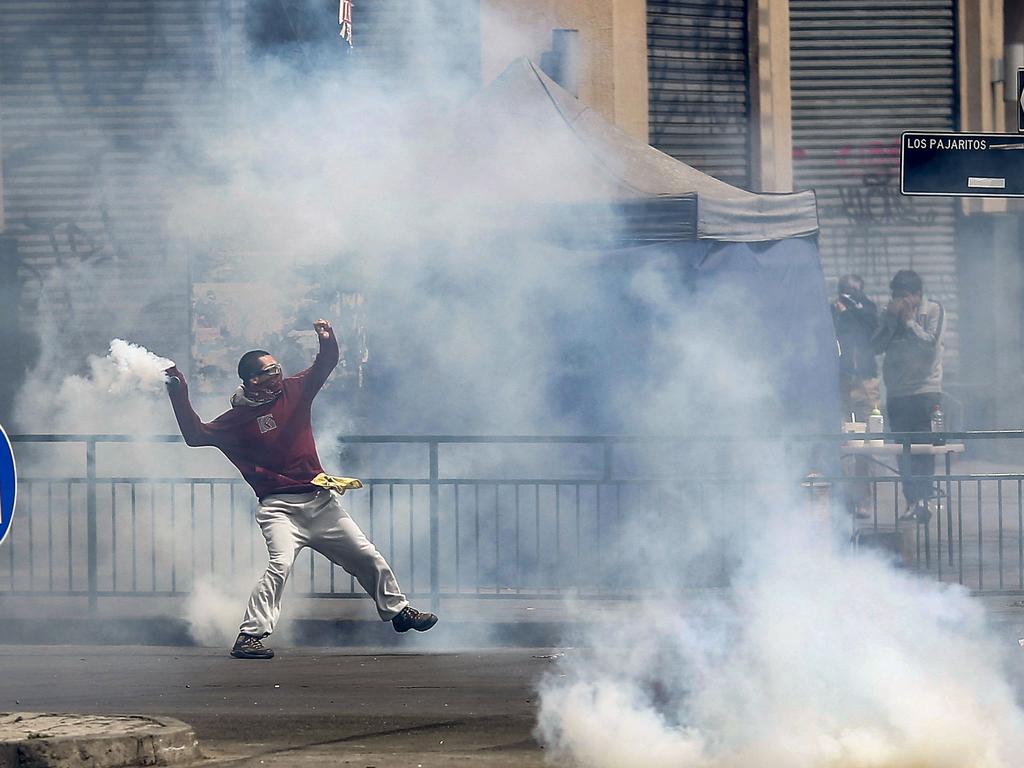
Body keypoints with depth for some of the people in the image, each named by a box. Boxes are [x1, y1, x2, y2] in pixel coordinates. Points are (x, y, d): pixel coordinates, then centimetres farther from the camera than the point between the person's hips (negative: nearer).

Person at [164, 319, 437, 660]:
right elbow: (196, 435, -8)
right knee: (280, 564, -26)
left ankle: (397, 610, 30)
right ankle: (249, 636, -26)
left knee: (366, 557, 11)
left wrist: (327, 339, -10)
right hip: (279, 507, -5)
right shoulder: (238, 418, -5)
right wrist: (179, 396, -15)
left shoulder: (294, 390, 6)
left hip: (321, 502, 5)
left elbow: (326, 363, 11)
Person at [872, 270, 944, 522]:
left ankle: (923, 499, -14)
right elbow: (877, 346, 2)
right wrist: (892, 319, -6)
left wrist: (909, 320, -7)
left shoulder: (933, 310, 2)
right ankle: (912, 501, 3)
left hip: (926, 390, -4)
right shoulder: (889, 314, 12)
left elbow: (931, 342, -11)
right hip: (897, 392, 4)